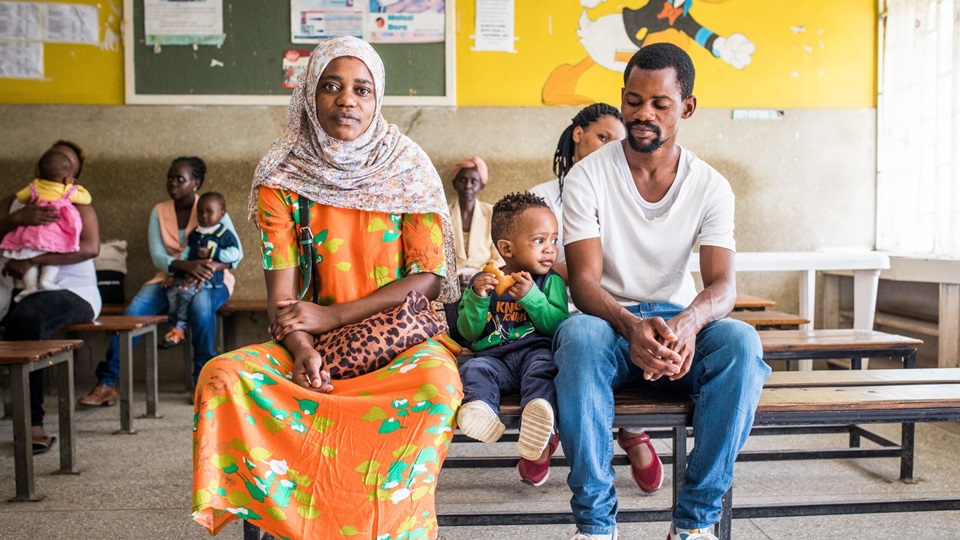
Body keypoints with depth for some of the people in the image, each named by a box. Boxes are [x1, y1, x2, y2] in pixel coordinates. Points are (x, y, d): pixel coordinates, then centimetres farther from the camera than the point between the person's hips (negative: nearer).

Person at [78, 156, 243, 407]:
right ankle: (106, 383, -21)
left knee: (200, 304, -38)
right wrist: (186, 266, -26)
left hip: (209, 281, -3)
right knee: (133, 311, -24)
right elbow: (158, 257, -5)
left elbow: (237, 251, -8)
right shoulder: (159, 212, 7)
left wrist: (215, 266, -29)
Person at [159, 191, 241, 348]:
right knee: (172, 291, -17)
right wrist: (174, 275, 12)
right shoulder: (194, 234, 19)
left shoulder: (224, 234, -1)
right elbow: (185, 256, 21)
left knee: (186, 291, -29)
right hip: (188, 274, 7)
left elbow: (234, 254, -14)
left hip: (209, 277, -6)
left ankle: (180, 328, -18)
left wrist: (211, 253, -16)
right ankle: (173, 328, -9)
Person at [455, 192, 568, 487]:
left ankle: (536, 447, -56)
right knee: (473, 369, -27)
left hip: (536, 350, -2)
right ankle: (481, 410, -58)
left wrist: (531, 297, -13)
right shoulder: (481, 282, 14)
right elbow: (469, 333, 8)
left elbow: (559, 326, -2)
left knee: (543, 367, -34)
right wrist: (477, 297, -8)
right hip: (493, 356, 2)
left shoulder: (551, 281, 12)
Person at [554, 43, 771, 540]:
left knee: (741, 341, -30)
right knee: (578, 334, -37)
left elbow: (722, 284, -10)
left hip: (678, 321, 2)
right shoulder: (587, 177, -5)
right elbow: (584, 279, -14)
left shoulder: (711, 186, 0)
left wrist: (689, 322, -36)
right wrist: (631, 326, -36)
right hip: (609, 320, -2)